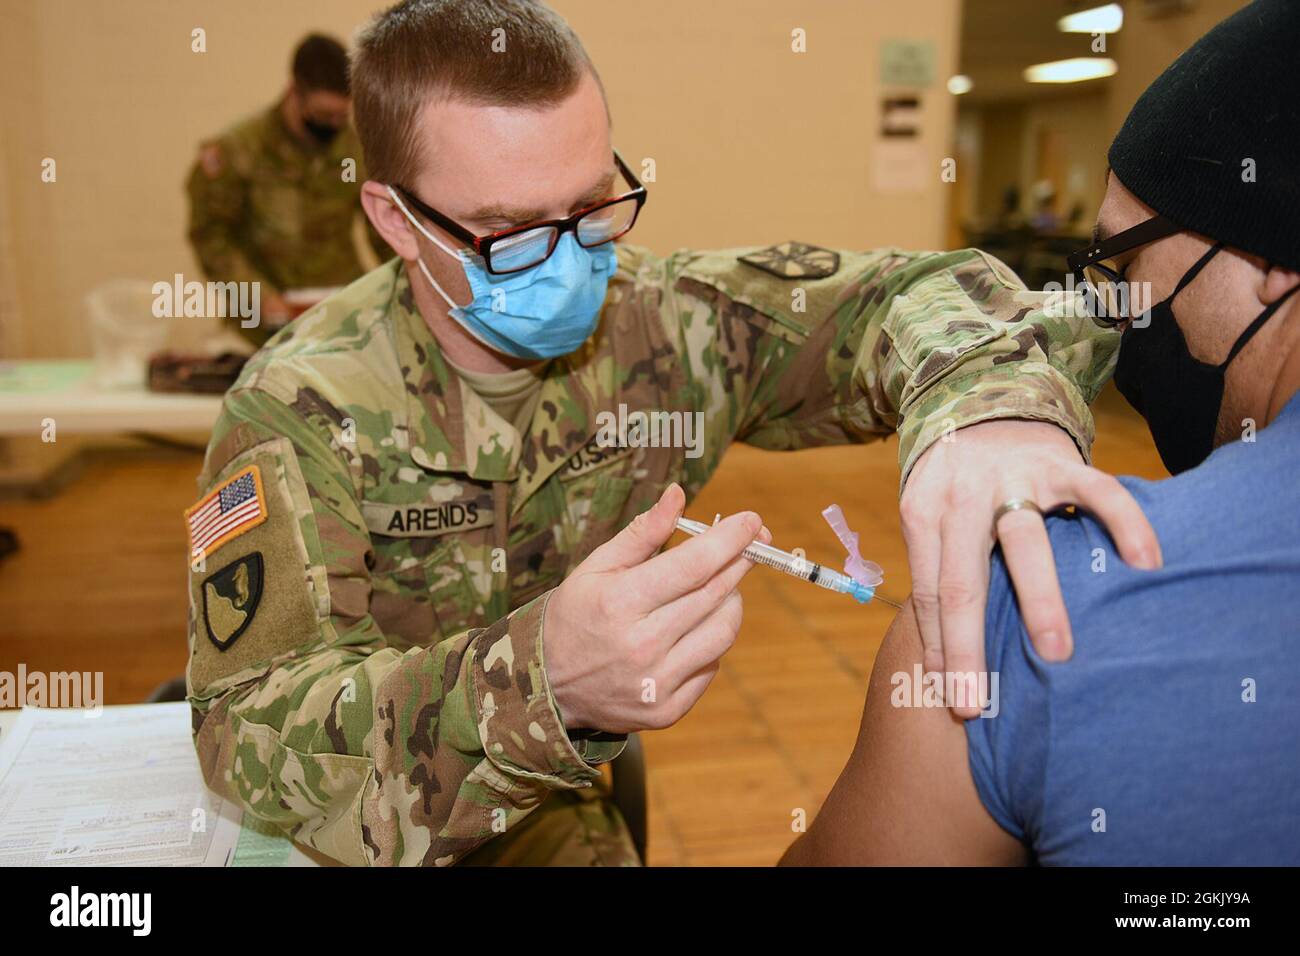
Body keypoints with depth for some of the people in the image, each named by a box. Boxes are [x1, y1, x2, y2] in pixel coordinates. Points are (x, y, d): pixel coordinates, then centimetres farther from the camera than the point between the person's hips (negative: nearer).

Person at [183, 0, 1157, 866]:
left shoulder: (664, 326, -13)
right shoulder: (300, 404, -21)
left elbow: (918, 292, -13)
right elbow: (251, 731, -29)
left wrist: (989, 399, -38)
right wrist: (540, 681, -48)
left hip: (553, 814, 5)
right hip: (345, 831, -5)